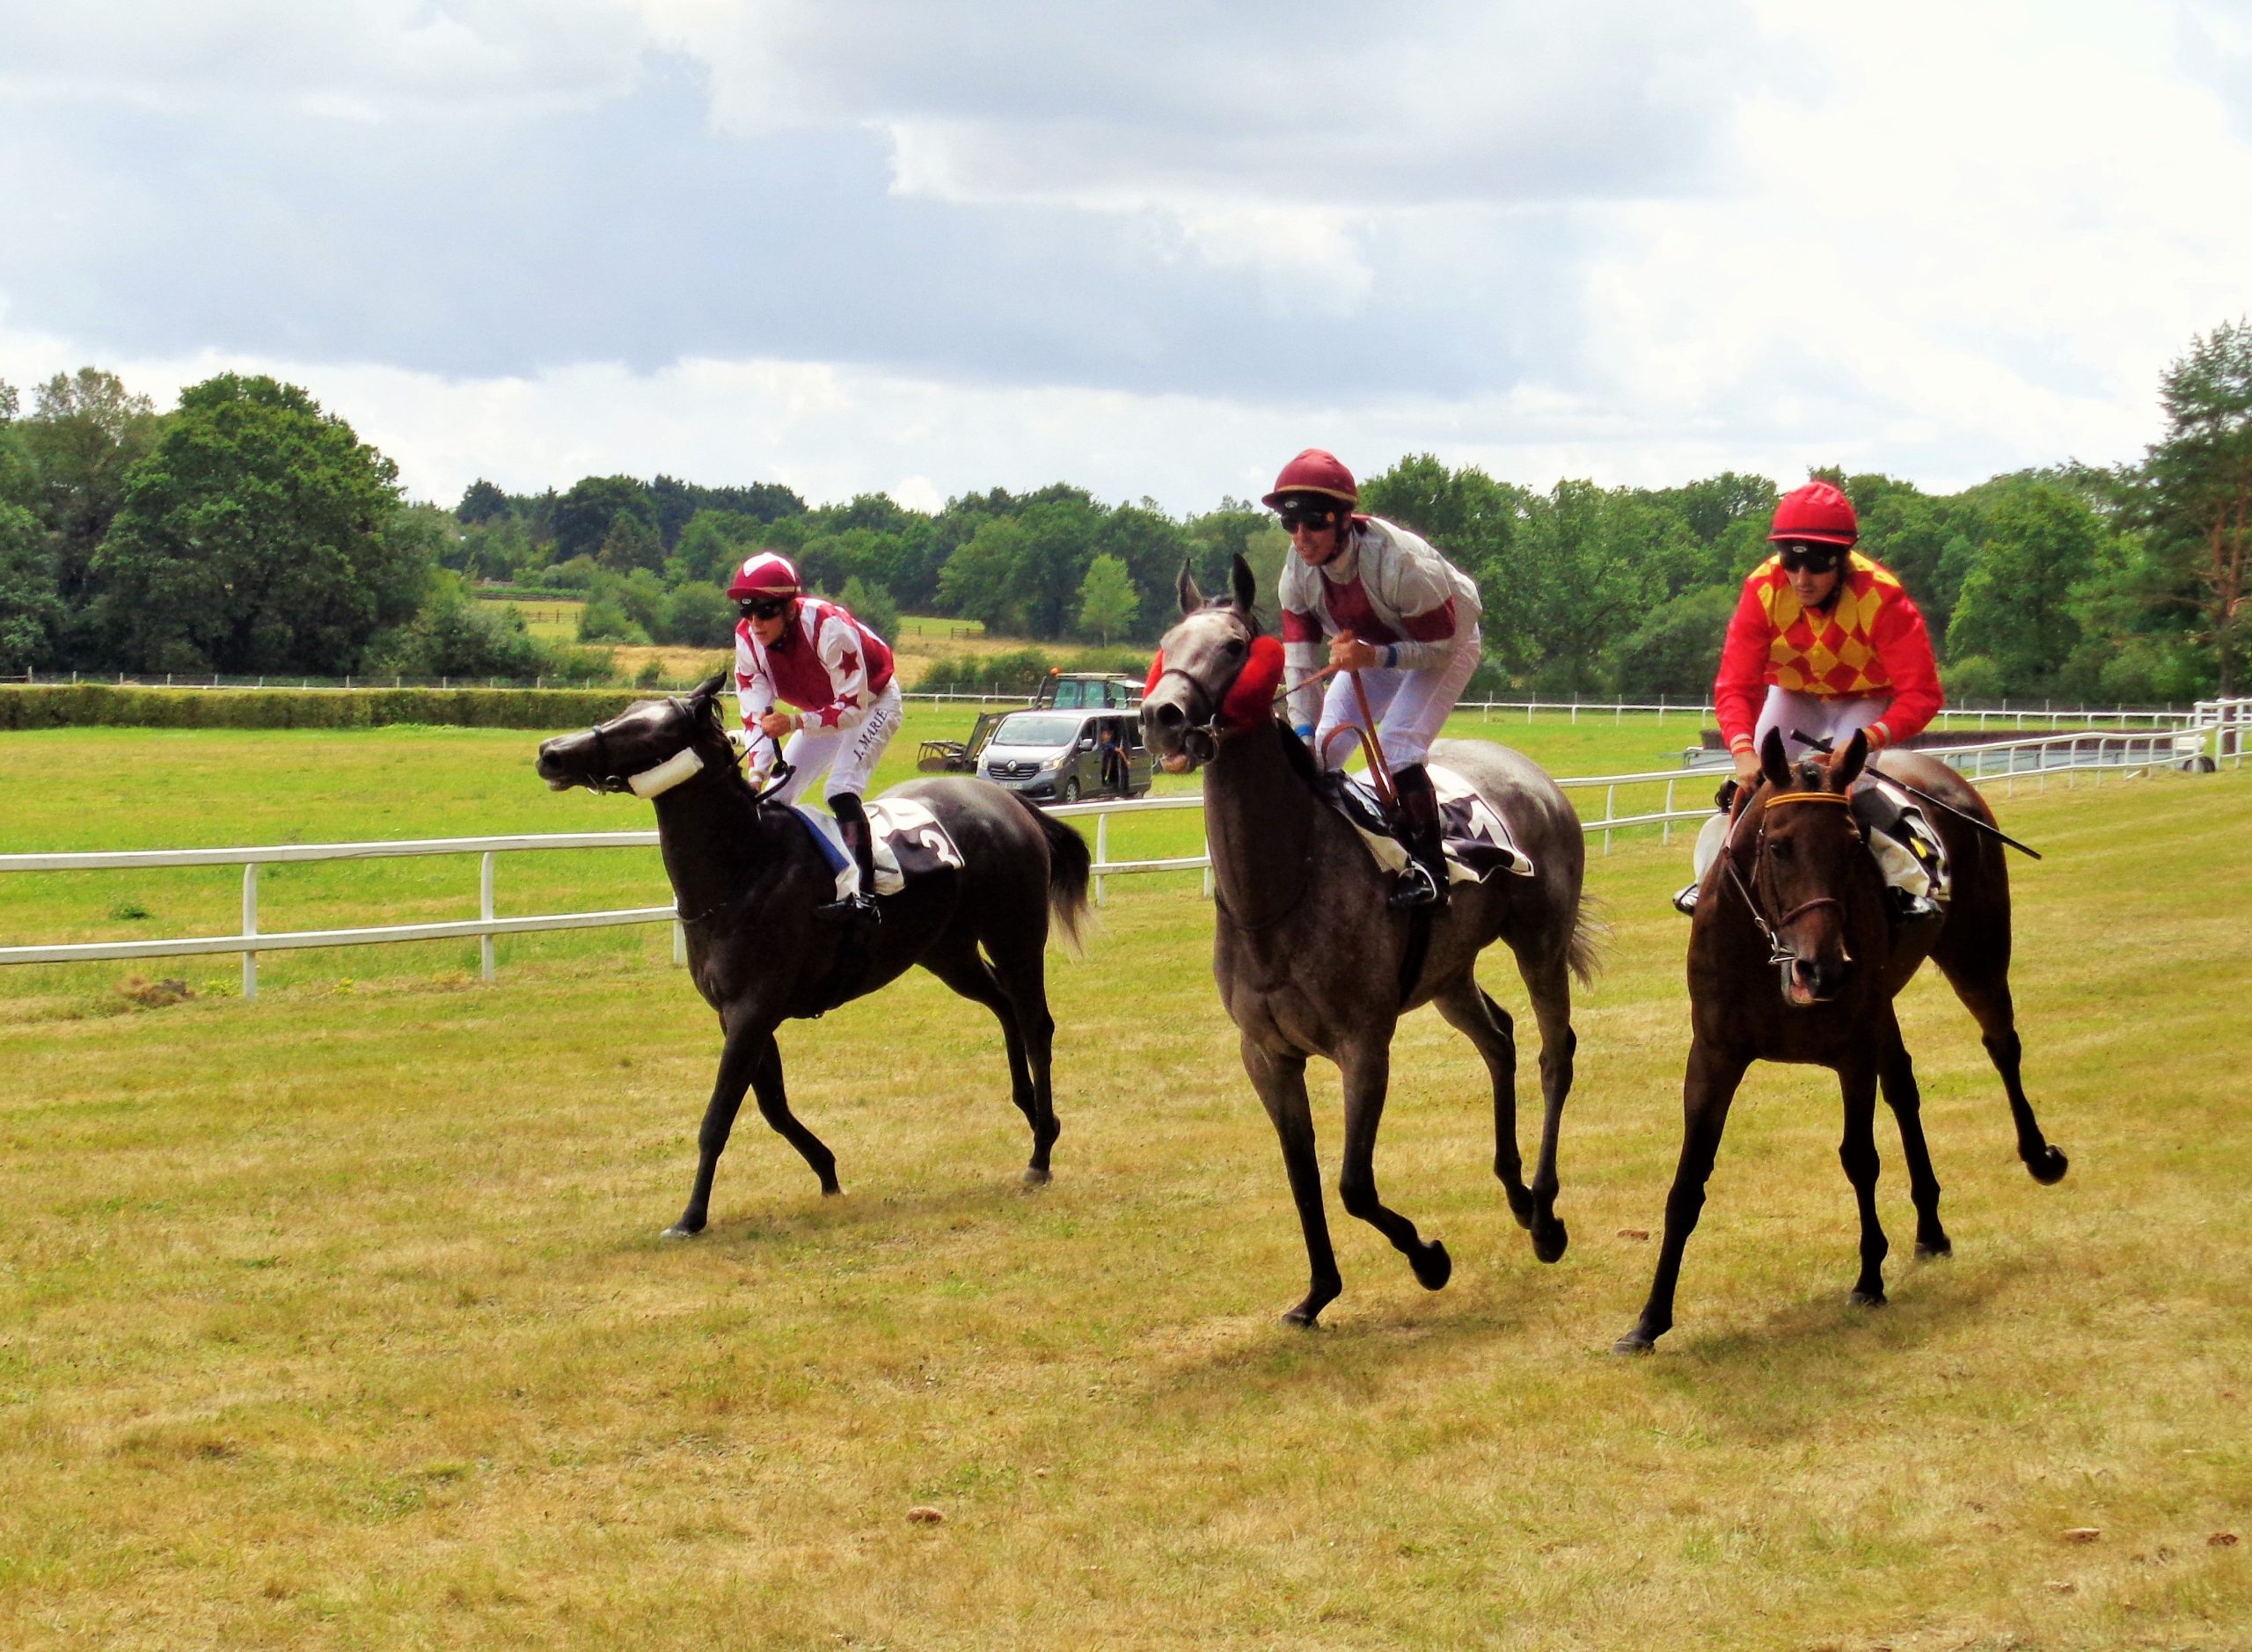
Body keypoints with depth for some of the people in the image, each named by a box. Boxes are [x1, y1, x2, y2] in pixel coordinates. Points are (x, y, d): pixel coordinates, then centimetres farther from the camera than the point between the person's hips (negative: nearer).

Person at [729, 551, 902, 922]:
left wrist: (796, 722, -46)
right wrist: (757, 772, -32)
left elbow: (854, 706, -33)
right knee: (776, 796, 1)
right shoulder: (747, 639, -19)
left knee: (841, 788, -27)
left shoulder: (828, 628, -37)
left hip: (872, 703, -7)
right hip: (824, 710, 7)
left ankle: (866, 894, -31)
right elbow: (756, 713, -18)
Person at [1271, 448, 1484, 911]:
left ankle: (1428, 869, -16)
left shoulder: (1398, 561, -39)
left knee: (1396, 747, -23)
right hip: (1372, 647, 6)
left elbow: (1440, 647, -29)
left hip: (1447, 640, -6)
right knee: (1323, 747, -3)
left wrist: (1374, 656, -44)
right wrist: (1306, 738, -25)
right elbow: (1299, 661, -18)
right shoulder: (1298, 569, -22)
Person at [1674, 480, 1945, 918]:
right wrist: (1743, 750, -46)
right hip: (1795, 694, 3)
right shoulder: (1763, 590, -28)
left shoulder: (1882, 598, -34)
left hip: (1868, 698, -3)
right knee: (1754, 778, -12)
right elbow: (1735, 684, -27)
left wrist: (1867, 739, -51)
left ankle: (1910, 872, -11)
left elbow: (1921, 694, -34)